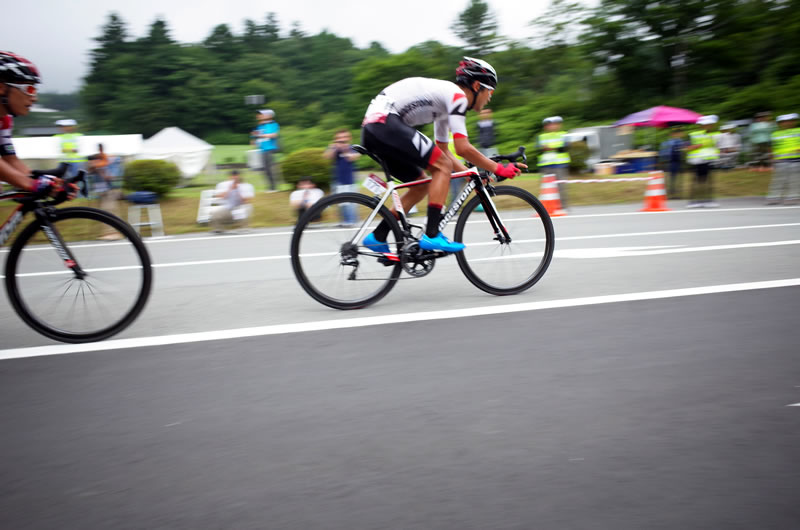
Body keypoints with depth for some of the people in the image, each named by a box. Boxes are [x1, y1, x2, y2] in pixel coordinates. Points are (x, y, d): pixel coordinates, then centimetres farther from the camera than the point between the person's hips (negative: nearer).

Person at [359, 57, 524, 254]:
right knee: (443, 167, -9)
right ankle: (432, 235, -13)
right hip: (385, 122, -10)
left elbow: (443, 151, 28)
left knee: (421, 185, 14)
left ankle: (377, 237, 15)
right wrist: (498, 169, -4)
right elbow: (463, 148, -14)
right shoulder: (457, 95, -6)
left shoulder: (445, 99, 24)